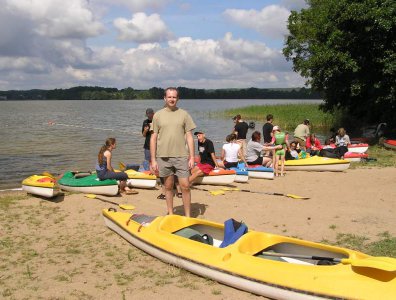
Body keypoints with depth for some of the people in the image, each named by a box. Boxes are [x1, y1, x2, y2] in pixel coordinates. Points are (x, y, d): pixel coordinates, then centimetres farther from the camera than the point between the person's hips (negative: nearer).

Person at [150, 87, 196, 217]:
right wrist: (153, 160, 1)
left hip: (181, 156, -1)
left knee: (185, 186, -2)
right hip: (163, 156, 1)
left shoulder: (184, 114, 3)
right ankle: (170, 214, 23)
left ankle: (188, 216, 8)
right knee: (168, 186, 10)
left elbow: (189, 137, 3)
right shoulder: (158, 115, 4)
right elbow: (153, 138, 5)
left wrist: (192, 157, -2)